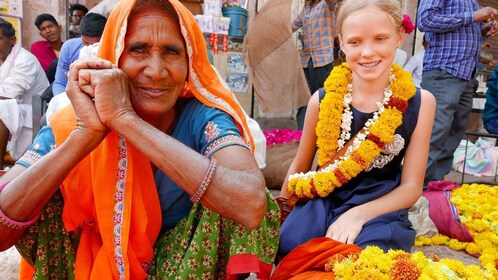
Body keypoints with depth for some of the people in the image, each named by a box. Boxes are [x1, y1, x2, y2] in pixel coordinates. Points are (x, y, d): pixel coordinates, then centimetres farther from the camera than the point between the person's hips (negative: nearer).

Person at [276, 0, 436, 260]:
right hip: (321, 207, 2)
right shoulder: (323, 99, -6)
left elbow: (411, 186, -5)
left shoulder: (420, 102, -7)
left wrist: (358, 214, -19)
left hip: (380, 212, -1)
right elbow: (299, 166, 9)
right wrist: (280, 213, 17)